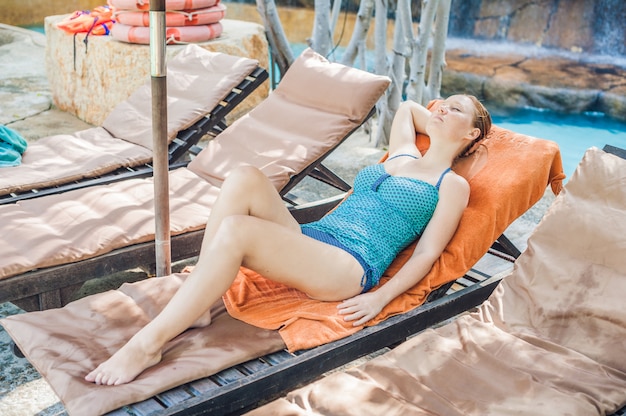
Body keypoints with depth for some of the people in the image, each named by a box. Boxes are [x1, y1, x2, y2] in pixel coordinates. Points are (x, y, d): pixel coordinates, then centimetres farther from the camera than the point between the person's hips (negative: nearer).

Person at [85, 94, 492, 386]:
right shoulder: (403, 152, 25)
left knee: (234, 231, -30)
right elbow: (407, 106, 45)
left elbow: (427, 253, -2)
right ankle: (197, 306, -20)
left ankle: (148, 344, -23)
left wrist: (380, 298, -12)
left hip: (351, 268, -7)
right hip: (309, 238, 7)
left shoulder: (453, 185, 7)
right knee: (245, 179, -20)